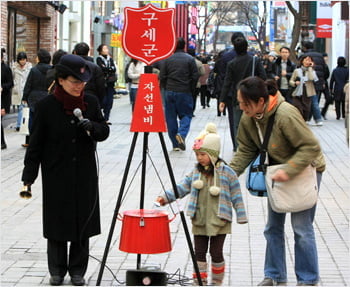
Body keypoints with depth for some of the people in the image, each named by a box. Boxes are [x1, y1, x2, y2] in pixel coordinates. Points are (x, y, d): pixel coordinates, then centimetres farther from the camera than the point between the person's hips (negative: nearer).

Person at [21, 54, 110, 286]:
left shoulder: (91, 102, 1)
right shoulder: (46, 106, -7)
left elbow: (105, 131, 7)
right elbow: (36, 143, -4)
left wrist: (92, 127, -16)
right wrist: (29, 176, -5)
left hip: (85, 175, 2)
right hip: (56, 176, -2)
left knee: (83, 222, 6)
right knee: (57, 223, 5)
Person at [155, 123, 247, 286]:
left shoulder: (226, 173, -7)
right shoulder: (196, 172, 6)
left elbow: (236, 195, -3)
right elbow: (182, 187, 7)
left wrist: (241, 216, -2)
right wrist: (166, 197, -5)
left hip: (219, 222, -4)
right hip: (199, 221, 4)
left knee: (216, 253, 2)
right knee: (199, 252, 6)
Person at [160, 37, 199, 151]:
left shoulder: (167, 59, 1)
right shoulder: (190, 59, -3)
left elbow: (162, 77, -1)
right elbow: (195, 76, -4)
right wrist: (191, 90, 9)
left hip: (170, 92, 2)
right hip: (185, 92, -1)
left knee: (171, 117, 8)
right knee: (186, 114, 9)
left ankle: (175, 144, 8)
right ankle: (182, 134, -18)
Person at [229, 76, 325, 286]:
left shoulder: (286, 115, -32)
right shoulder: (248, 119, -10)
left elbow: (311, 147, -29)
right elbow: (246, 151, 1)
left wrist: (289, 171, -36)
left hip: (306, 169, -7)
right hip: (278, 171, 7)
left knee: (302, 227, -5)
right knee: (273, 227, 11)